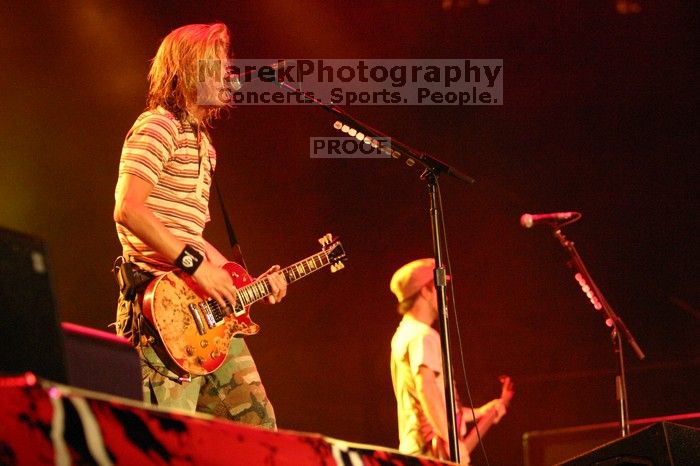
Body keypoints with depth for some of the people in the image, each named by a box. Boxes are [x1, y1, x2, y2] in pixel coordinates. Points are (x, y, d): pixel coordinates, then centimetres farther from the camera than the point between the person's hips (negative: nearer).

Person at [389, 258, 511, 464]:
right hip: (434, 453, -10)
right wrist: (451, 439, -31)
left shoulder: (405, 335, 22)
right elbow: (425, 387, -27)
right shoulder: (422, 336, -10)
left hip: (415, 450, 10)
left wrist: (478, 413, 29)